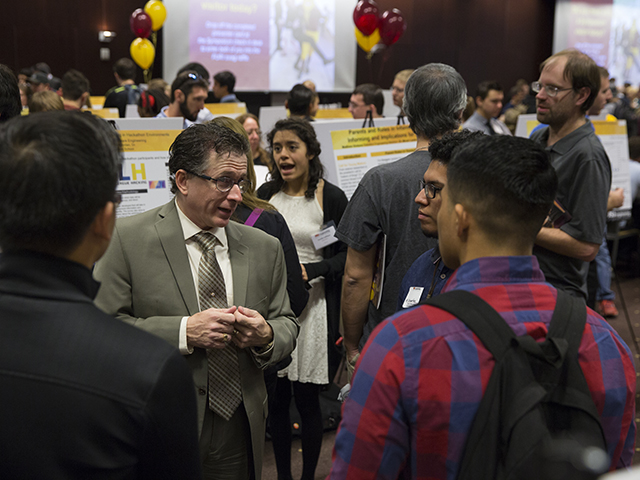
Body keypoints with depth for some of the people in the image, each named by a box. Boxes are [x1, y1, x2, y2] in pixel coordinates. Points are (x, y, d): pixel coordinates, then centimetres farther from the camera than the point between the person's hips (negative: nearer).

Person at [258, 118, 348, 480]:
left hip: (312, 306, -3)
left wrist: (309, 270, -17)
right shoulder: (265, 194, 7)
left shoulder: (331, 198, -5)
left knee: (307, 399, 2)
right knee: (277, 397, 10)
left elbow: (346, 257, -3)